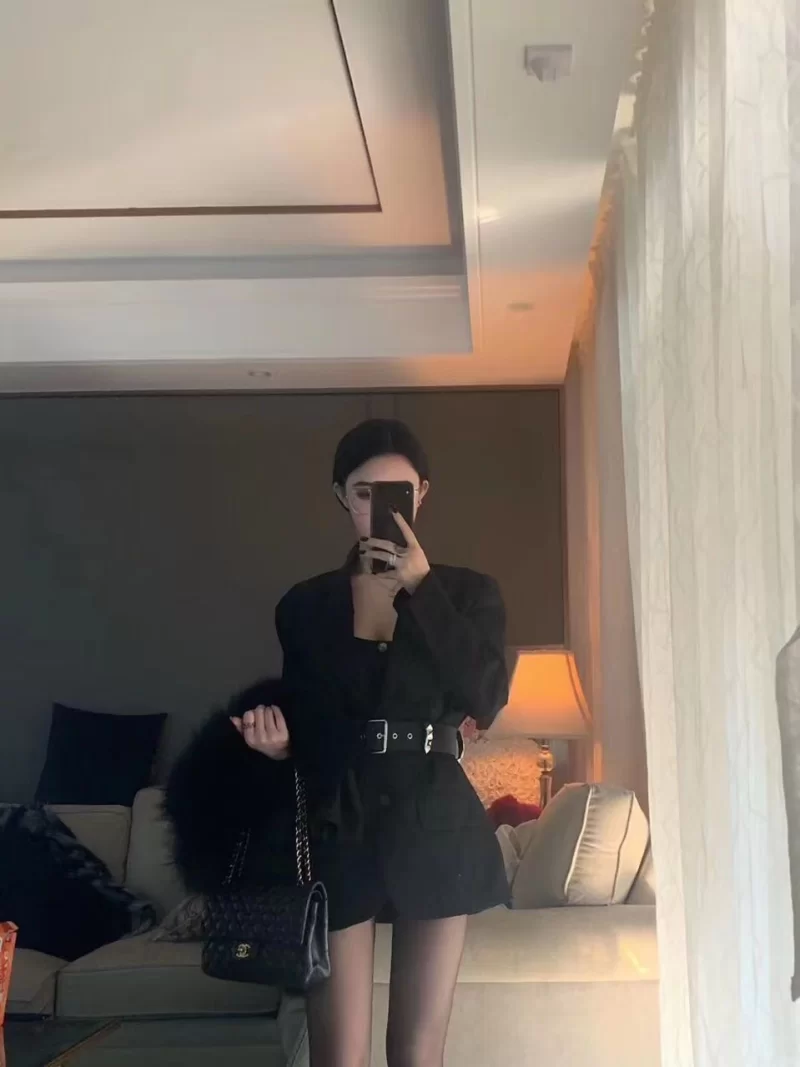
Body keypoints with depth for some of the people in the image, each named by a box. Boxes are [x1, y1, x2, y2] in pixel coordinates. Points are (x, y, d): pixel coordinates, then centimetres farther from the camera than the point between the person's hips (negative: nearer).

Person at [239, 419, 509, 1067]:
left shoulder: (469, 593, 6)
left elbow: (485, 700, -11)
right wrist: (278, 743, -9)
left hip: (433, 820, 0)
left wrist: (421, 586, -13)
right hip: (339, 822, 1)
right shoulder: (306, 605, 8)